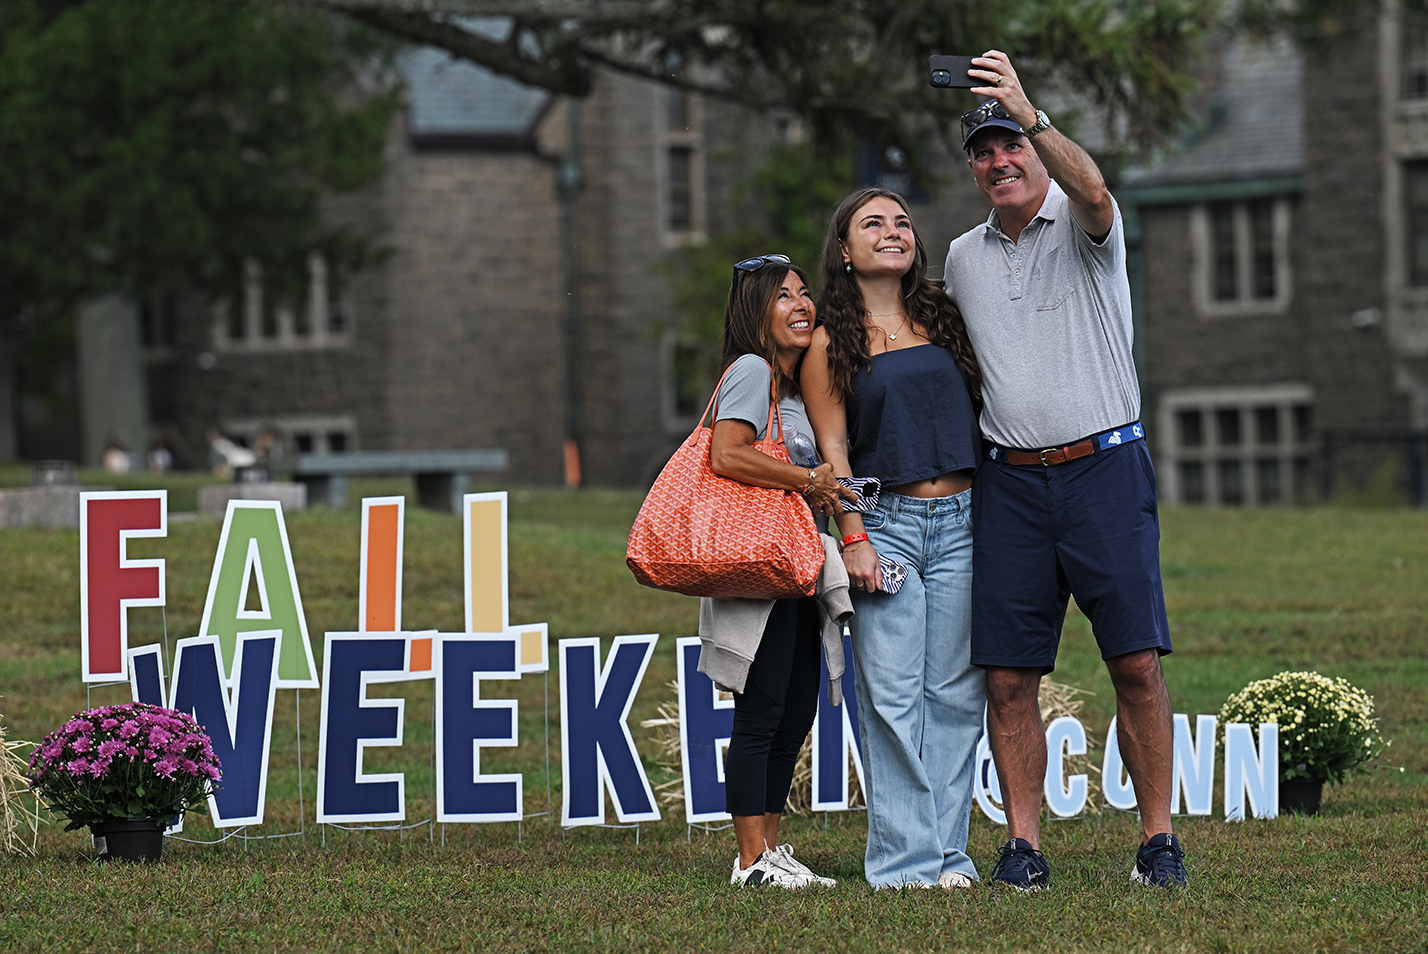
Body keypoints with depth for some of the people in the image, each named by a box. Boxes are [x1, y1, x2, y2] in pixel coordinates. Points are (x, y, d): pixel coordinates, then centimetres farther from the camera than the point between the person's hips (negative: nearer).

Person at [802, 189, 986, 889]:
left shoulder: (944, 319, 13)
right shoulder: (830, 344, 5)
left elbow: (987, 404, 16)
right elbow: (833, 450, 1)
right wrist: (853, 538, -9)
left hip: (962, 521, 3)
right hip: (886, 522, -3)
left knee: (955, 692, 0)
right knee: (893, 696, -6)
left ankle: (948, 852, 4)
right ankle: (905, 857, -4)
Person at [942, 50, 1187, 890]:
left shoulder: (1084, 230, 0)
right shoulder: (963, 257, 15)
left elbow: (1092, 189, -25)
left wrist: (1030, 115, -35)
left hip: (1104, 467, -4)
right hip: (1010, 480, 4)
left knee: (1137, 662, -8)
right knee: (1009, 674, -1)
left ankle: (1158, 837, -1)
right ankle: (1024, 844, 4)